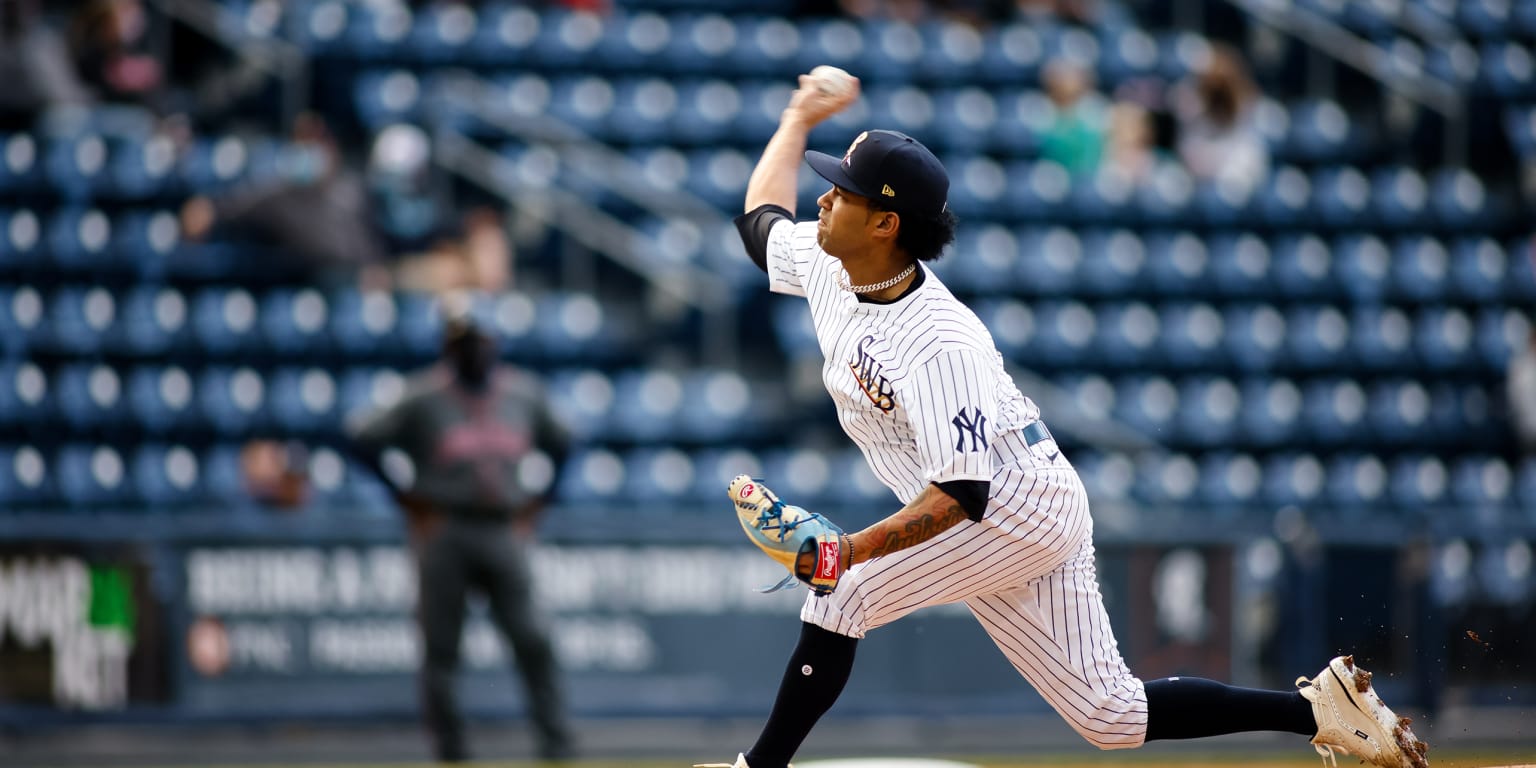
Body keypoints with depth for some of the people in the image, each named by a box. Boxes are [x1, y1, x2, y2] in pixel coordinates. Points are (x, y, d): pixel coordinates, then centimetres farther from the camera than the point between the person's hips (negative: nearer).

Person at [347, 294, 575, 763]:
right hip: (444, 534, -2)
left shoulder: (522, 392, 13)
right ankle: (449, 745, 7)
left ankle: (555, 740, -3)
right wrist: (405, 494, -1)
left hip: (504, 533, 2)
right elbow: (365, 438, 0)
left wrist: (538, 498, 18)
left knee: (532, 639, -7)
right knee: (441, 646, -1)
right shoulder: (425, 397, 0)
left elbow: (557, 444, 29)